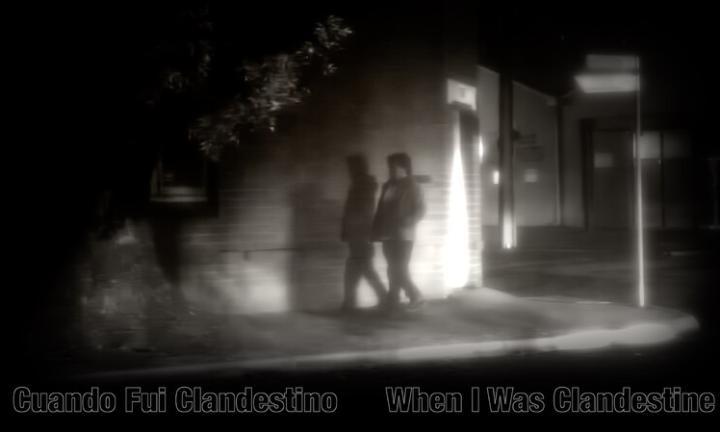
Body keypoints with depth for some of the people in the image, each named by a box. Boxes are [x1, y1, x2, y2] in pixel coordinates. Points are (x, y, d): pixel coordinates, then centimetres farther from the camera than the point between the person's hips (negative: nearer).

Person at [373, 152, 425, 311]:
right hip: (388, 234, 6)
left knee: (400, 269, -9)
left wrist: (408, 223, -22)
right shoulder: (388, 186, 13)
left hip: (403, 235, -6)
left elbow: (420, 209, -8)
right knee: (394, 270, 7)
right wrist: (377, 230, 9)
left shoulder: (412, 186, -3)